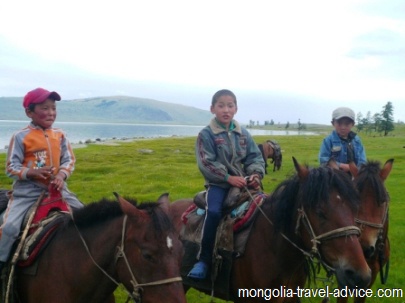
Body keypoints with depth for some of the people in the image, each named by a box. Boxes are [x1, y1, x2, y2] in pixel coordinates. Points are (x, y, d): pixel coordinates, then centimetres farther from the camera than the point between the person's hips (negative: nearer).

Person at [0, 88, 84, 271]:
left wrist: (61, 174, -16)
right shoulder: (21, 137, -8)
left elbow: (69, 159, 6)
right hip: (27, 191, -4)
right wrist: (32, 172, -25)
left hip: (56, 189, 5)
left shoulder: (59, 135, 6)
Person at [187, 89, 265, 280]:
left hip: (243, 182, 5)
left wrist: (256, 173, -14)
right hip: (218, 183, -4)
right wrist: (229, 178, -20)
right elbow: (206, 164, -11)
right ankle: (204, 260, -20)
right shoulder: (206, 134, -4)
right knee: (214, 212, -30)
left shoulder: (243, 134, 9)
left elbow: (254, 157, 8)